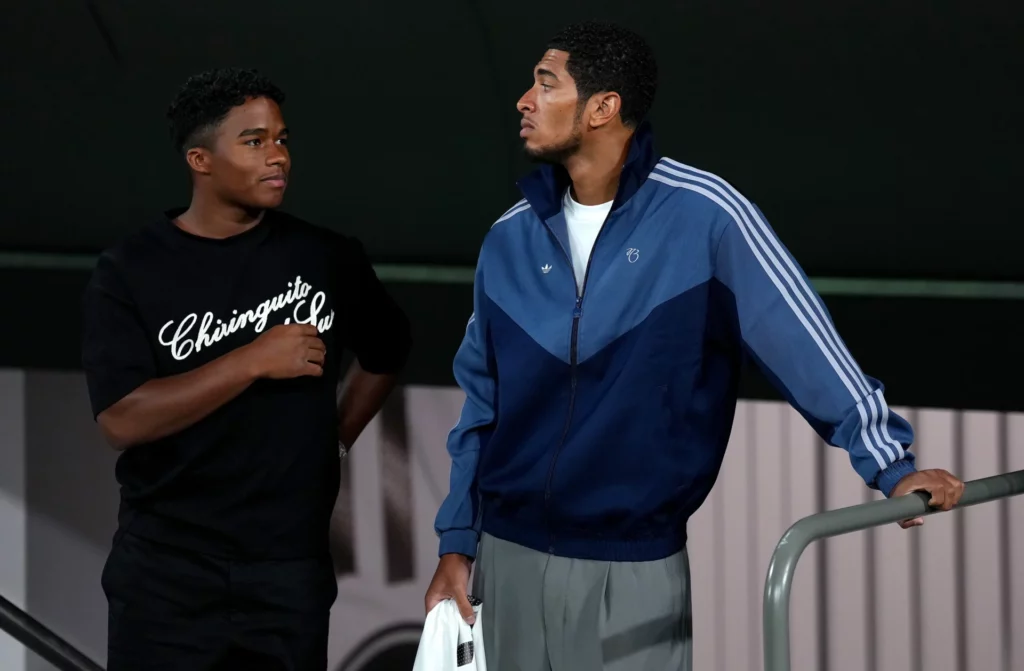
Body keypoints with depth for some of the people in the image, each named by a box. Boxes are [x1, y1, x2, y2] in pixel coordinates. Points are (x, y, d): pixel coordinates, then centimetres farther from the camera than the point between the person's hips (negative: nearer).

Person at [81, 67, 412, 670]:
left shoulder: (326, 258, 2)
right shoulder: (131, 273, -5)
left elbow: (387, 351, 22)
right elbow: (123, 420, -17)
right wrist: (254, 361, -19)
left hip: (290, 569, 2)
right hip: (165, 572, -2)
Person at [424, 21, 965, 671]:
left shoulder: (703, 215, -10)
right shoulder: (510, 238, 6)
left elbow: (801, 338, -9)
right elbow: (481, 405, 13)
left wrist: (890, 464, -13)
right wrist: (456, 544, 12)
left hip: (635, 568, -5)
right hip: (510, 557, 5)